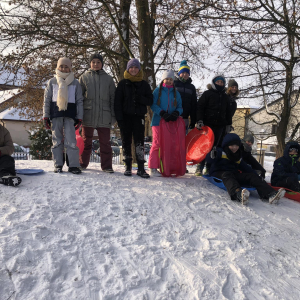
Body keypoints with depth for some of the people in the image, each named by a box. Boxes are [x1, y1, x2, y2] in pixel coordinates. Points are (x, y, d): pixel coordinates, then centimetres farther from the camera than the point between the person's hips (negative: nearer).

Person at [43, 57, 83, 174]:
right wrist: (46, 117, 4)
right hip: (55, 115, 1)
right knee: (57, 140, 3)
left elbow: (79, 101, 11)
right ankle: (58, 165, 9)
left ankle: (73, 165, -7)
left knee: (71, 140, -10)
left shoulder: (75, 83, 11)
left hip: (70, 116, -1)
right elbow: (47, 100, 12)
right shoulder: (52, 82, 12)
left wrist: (79, 118, 3)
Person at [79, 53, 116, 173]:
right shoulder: (84, 77, 9)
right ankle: (82, 164, 20)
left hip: (104, 116, 0)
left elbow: (113, 98, 10)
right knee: (86, 141, 9)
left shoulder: (108, 79, 10)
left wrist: (113, 115, 3)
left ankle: (107, 166, 9)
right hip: (88, 115, 0)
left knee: (105, 142, 1)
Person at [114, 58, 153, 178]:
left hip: (139, 117, 0)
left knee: (139, 142, -6)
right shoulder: (123, 83, 7)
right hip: (126, 117, 0)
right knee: (126, 142, 4)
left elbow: (150, 101, 7)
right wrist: (119, 118, -8)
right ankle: (128, 166, 12)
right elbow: (117, 102, 2)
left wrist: (140, 99, -13)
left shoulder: (144, 84, 11)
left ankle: (141, 168, -5)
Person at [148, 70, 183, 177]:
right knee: (157, 144, -6)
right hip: (158, 121, -3)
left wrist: (176, 113, -10)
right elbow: (153, 105, -2)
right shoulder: (157, 91, 6)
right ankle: (153, 168, -1)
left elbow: (180, 107, 13)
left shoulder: (176, 93, 15)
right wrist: (162, 113, -16)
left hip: (171, 123, 3)